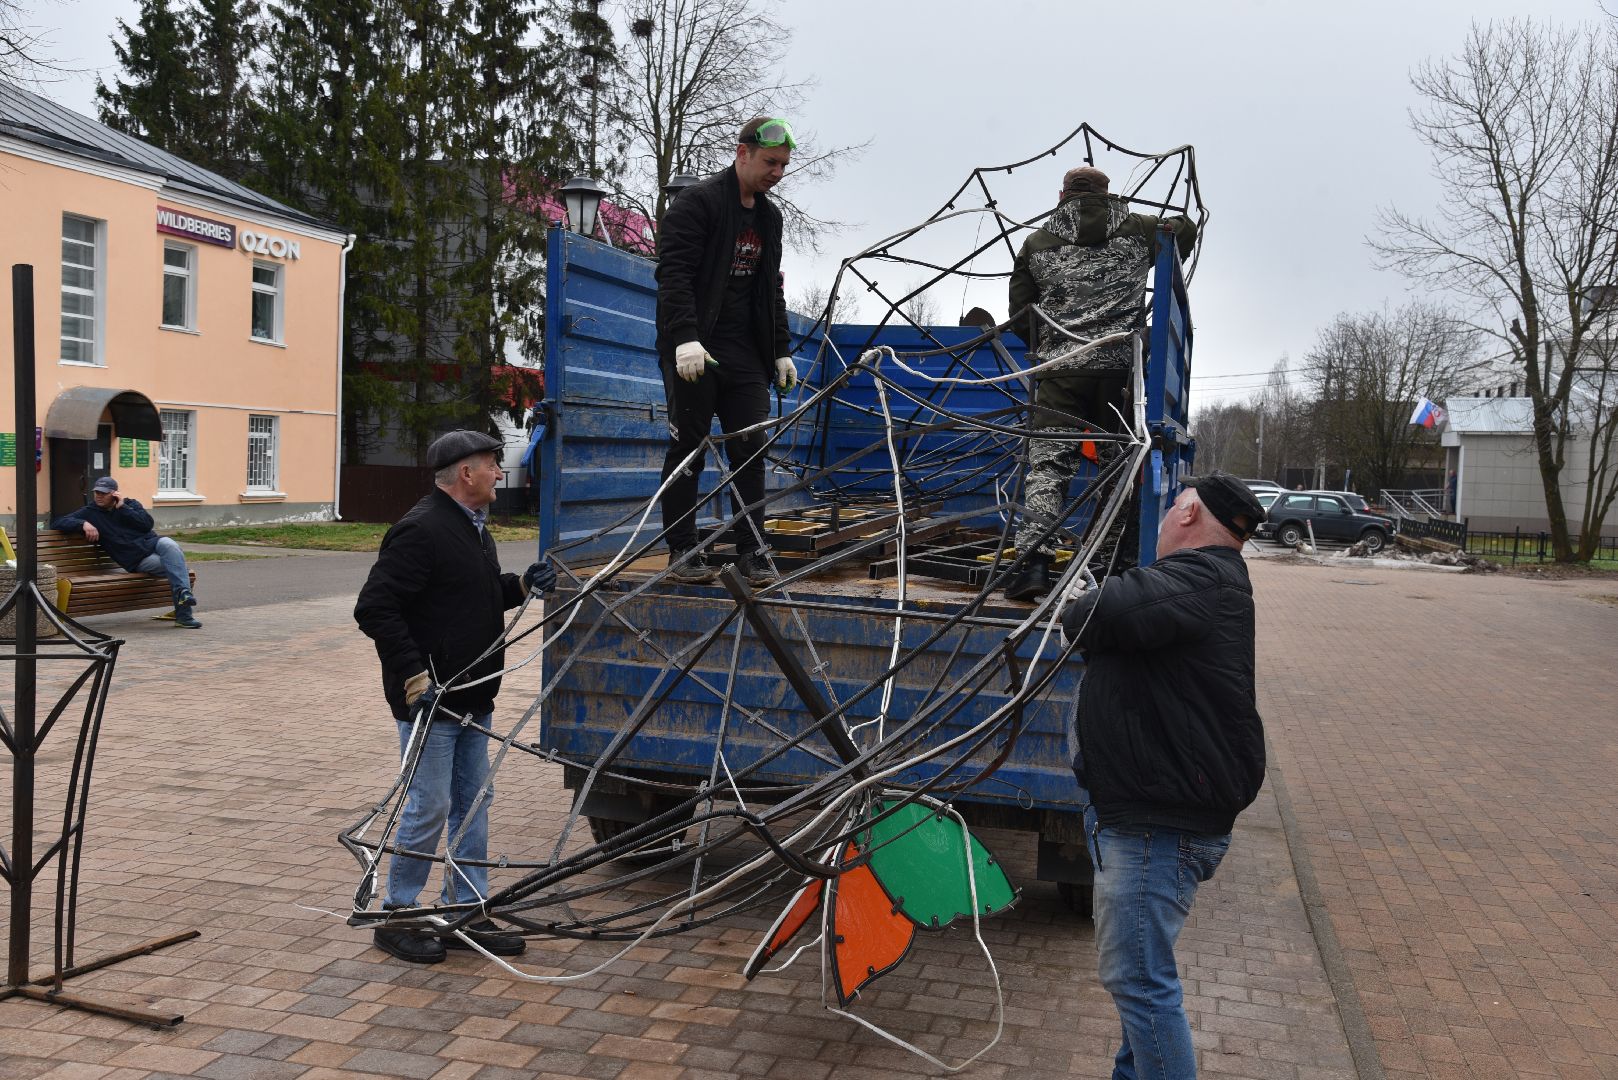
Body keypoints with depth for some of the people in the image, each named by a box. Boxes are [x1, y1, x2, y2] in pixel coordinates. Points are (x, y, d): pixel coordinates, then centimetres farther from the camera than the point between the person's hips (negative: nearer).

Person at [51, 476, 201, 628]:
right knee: (172, 566, -31)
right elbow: (57, 523, 4)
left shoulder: (130, 504, 19)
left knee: (168, 544, -36)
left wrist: (122, 508, -1)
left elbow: (148, 524, 1)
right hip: (137, 560, -2)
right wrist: (83, 524, -13)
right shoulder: (89, 512, 14)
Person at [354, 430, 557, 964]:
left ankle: (467, 910, 24)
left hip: (472, 697, 10)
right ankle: (396, 916, 14)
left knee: (473, 802, 13)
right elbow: (374, 608, -23)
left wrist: (522, 585, 8)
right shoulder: (422, 530, -18)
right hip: (430, 699, -10)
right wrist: (413, 677, -25)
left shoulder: (473, 528, 15)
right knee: (430, 806, -3)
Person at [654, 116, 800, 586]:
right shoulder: (698, 202, -7)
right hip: (694, 351, -6)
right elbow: (673, 273, -16)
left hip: (745, 353, 7)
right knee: (688, 450, -2)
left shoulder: (769, 216, 17)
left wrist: (781, 350, 16)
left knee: (750, 450, 1)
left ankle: (752, 551, 7)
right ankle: (682, 552, 6)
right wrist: (686, 337, -27)